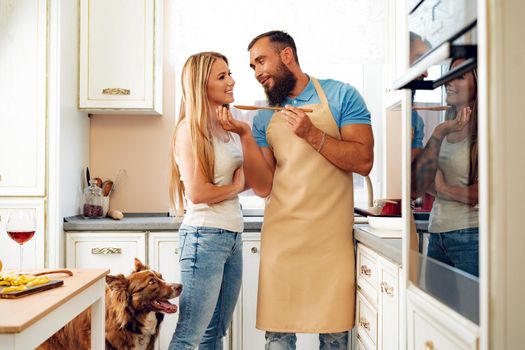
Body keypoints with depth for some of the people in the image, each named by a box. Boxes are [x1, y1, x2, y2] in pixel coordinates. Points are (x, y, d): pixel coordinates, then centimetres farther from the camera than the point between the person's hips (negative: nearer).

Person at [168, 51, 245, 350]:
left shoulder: (229, 127, 14)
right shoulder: (190, 129, -9)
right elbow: (197, 193, -16)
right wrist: (237, 186, -1)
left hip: (233, 235, 8)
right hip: (205, 235, -8)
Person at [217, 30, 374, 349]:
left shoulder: (341, 95, 1)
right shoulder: (264, 118, 11)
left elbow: (363, 162, -7)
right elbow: (263, 187, 3)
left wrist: (312, 134, -15)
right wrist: (245, 136, -7)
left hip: (331, 237, -2)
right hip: (281, 236, 3)